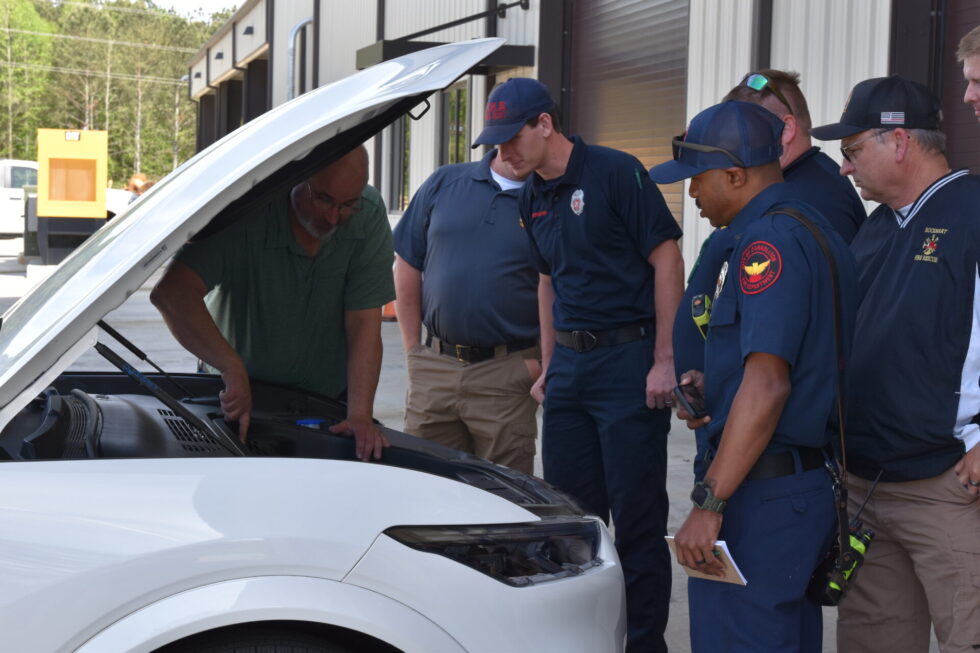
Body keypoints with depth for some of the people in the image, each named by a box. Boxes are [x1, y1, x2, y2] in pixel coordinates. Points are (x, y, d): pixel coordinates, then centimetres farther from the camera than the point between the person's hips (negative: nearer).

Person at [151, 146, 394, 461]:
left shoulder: (368, 217, -16)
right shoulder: (246, 212, -27)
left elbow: (365, 324, -18)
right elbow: (172, 293, -38)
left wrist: (360, 415, -28)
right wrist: (233, 368, -47)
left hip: (327, 399, 2)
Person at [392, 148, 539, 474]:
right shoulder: (444, 183, 8)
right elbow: (406, 264, 12)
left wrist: (543, 363, -8)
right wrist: (412, 346, 8)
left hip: (507, 375, -3)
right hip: (432, 371, 3)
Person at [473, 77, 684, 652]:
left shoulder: (615, 172, -10)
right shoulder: (534, 198, 13)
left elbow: (667, 260, -11)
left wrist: (664, 360, -15)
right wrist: (549, 366, 18)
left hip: (629, 358, -7)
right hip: (570, 362, 7)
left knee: (637, 516, -2)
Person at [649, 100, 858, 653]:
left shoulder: (768, 241, -17)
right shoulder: (815, 228, 15)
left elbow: (768, 386, -25)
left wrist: (709, 503, -24)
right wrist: (716, 385, 14)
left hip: (762, 494, -10)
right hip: (817, 479, 10)